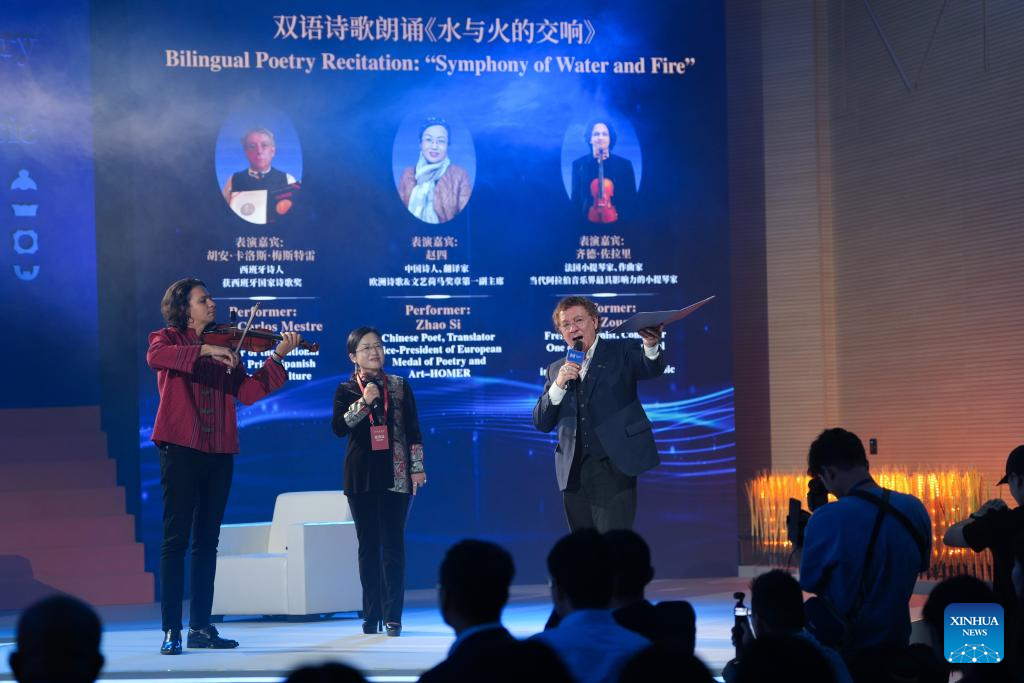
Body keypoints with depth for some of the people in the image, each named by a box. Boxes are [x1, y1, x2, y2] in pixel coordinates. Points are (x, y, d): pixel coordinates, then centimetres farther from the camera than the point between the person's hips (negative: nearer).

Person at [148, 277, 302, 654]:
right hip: (181, 449, -6)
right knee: (176, 538, -7)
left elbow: (247, 393, 5)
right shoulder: (168, 338, 2)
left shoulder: (225, 346, 15)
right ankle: (171, 630, -7)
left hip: (219, 453, 6)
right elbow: (155, 356, -23)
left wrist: (277, 359, -4)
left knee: (207, 541, 9)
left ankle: (201, 627, 15)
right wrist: (205, 350, -30)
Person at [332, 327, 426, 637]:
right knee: (368, 545, 3)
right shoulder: (346, 390, 5)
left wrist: (417, 467, 1)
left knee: (393, 545, -5)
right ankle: (371, 615, 6)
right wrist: (363, 402, -19)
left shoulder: (400, 386, 7)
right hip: (361, 477, 0)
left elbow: (413, 429, 7)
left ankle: (392, 616, -6)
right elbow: (338, 427, -10)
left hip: (395, 475, 0)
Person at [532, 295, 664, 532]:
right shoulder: (556, 369, 17)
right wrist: (558, 385, -5)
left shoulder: (621, 351, 8)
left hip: (613, 466, -4)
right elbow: (542, 423, 11)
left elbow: (652, 369, -12)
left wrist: (651, 345, -35)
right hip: (574, 472, 4)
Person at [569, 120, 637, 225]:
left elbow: (631, 199, 2)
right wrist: (578, 220, -4)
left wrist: (623, 218, -7)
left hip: (616, 223, 0)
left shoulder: (624, 164, 1)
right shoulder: (579, 164, 2)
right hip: (588, 222, 0)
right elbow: (575, 198, 4)